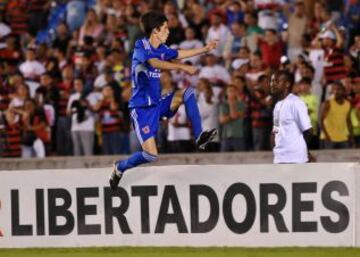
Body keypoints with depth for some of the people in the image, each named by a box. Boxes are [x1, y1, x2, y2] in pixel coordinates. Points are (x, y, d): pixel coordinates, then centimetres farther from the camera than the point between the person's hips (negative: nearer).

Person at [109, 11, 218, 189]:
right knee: (151, 155, -13)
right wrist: (182, 68, -46)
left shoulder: (161, 49, 6)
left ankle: (199, 137, -6)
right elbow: (156, 63, -36)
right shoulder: (141, 47, -17)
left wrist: (205, 49, 26)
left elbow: (179, 54, 24)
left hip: (157, 104, 8)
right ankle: (120, 167, 13)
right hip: (142, 107, -8)